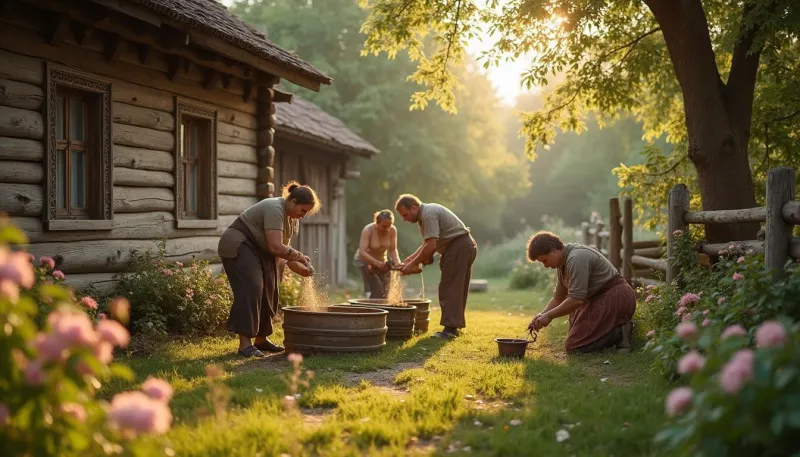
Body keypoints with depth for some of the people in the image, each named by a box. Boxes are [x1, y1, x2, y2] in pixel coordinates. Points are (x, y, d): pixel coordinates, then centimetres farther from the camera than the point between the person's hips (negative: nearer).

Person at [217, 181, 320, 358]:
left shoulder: (293, 218, 4)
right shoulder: (275, 210, -26)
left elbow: (284, 248, 5)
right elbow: (276, 247, -31)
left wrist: (299, 267, -10)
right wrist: (300, 256, -20)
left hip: (258, 250, 10)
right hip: (238, 247, -10)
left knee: (267, 292, 6)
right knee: (251, 289, -21)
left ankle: (261, 339, 17)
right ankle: (244, 343, -24)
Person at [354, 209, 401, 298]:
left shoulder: (392, 230, -18)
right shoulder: (368, 230, -29)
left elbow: (393, 250, -13)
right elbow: (362, 253, -36)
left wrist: (397, 263, -32)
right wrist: (378, 263, -46)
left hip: (381, 260, 5)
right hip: (365, 260, -5)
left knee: (386, 290, -3)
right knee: (377, 291, -19)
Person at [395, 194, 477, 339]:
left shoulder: (428, 214, -19)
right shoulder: (424, 214, 14)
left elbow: (431, 246, -24)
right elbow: (427, 243, 20)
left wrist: (413, 264, -16)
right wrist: (411, 258, 10)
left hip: (459, 247, -11)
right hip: (464, 247, 11)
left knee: (450, 288, -10)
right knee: (457, 289, 13)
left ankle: (450, 328, -12)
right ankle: (455, 324, 19)